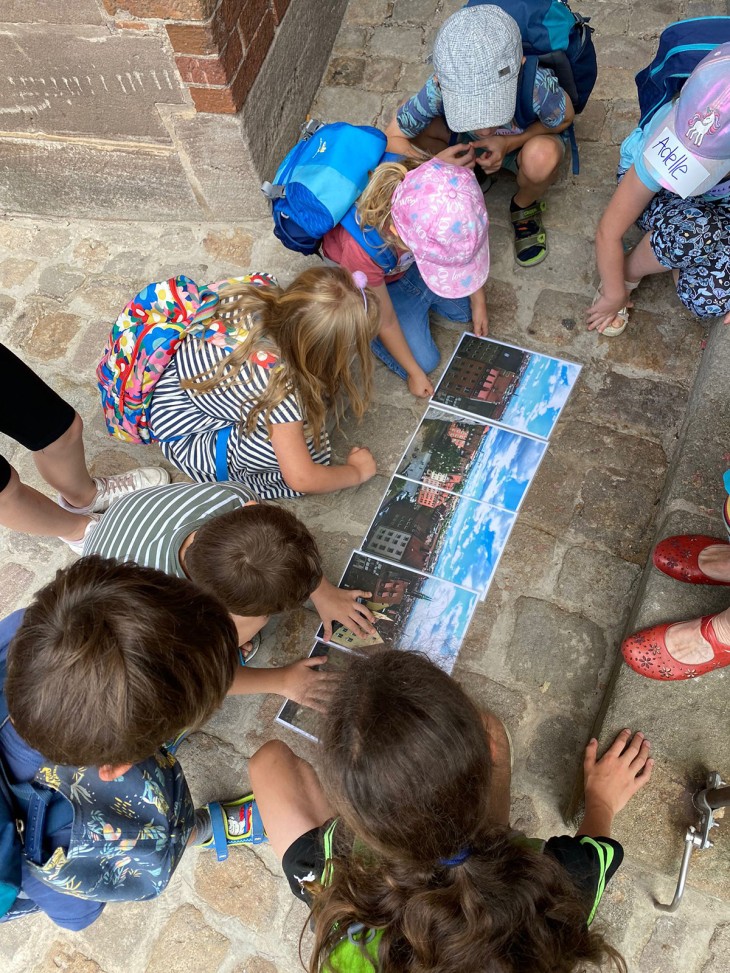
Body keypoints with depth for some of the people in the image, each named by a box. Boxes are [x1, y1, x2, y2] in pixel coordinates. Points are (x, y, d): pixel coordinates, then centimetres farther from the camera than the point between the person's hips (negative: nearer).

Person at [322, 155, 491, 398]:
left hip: (409, 258, 4)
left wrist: (479, 302, 1)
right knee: (424, 361, -4)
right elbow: (385, 322, -25)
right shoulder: (362, 248, -45)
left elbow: (467, 249, -11)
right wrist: (414, 372, -11)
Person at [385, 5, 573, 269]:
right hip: (473, 145, 3)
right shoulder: (440, 89, -37)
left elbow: (565, 119, -18)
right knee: (409, 118, -22)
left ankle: (525, 207, -1)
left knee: (542, 156, -39)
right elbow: (392, 137, -22)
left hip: (528, 140, -2)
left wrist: (510, 142, -32)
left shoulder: (538, 87, -41)